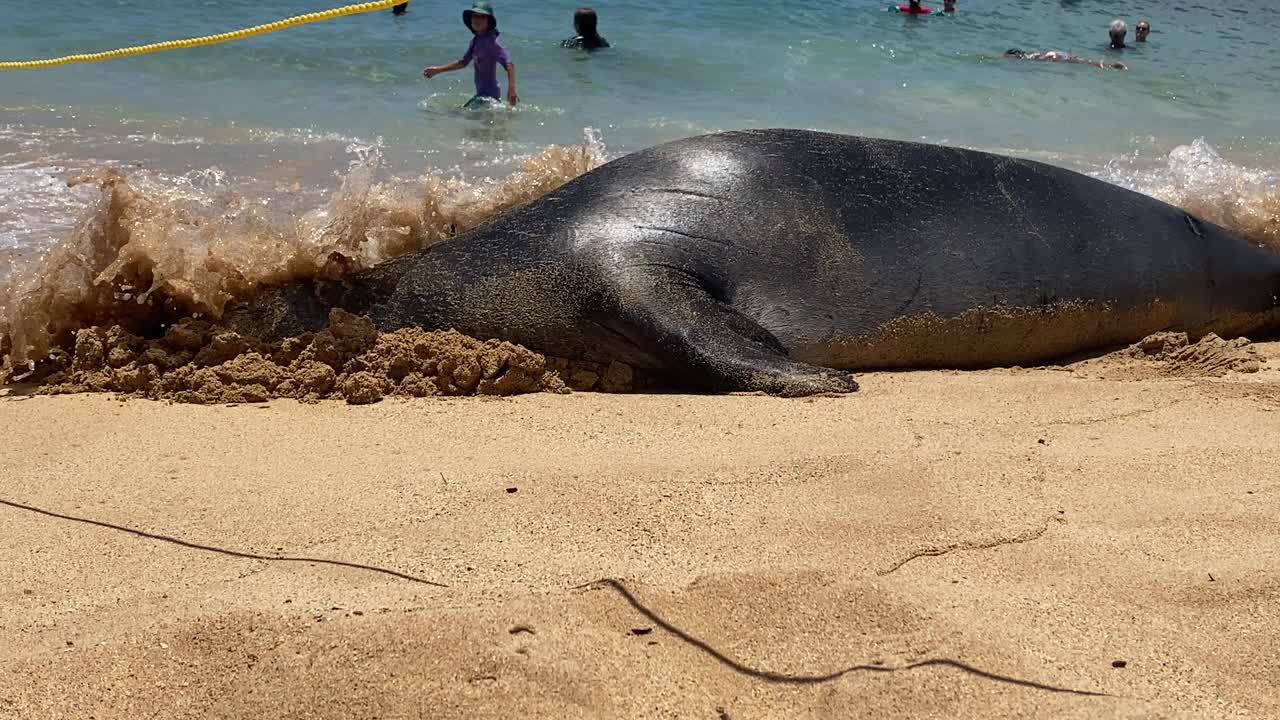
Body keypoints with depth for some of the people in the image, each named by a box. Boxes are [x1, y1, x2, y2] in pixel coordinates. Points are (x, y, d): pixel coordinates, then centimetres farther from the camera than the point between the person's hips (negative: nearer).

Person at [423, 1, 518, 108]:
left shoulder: (491, 41, -15)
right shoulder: (475, 41, 11)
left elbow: (509, 65, -23)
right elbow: (463, 62, 25)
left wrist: (512, 90, -35)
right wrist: (438, 69, 25)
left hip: (489, 96, -10)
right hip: (481, 94, 10)